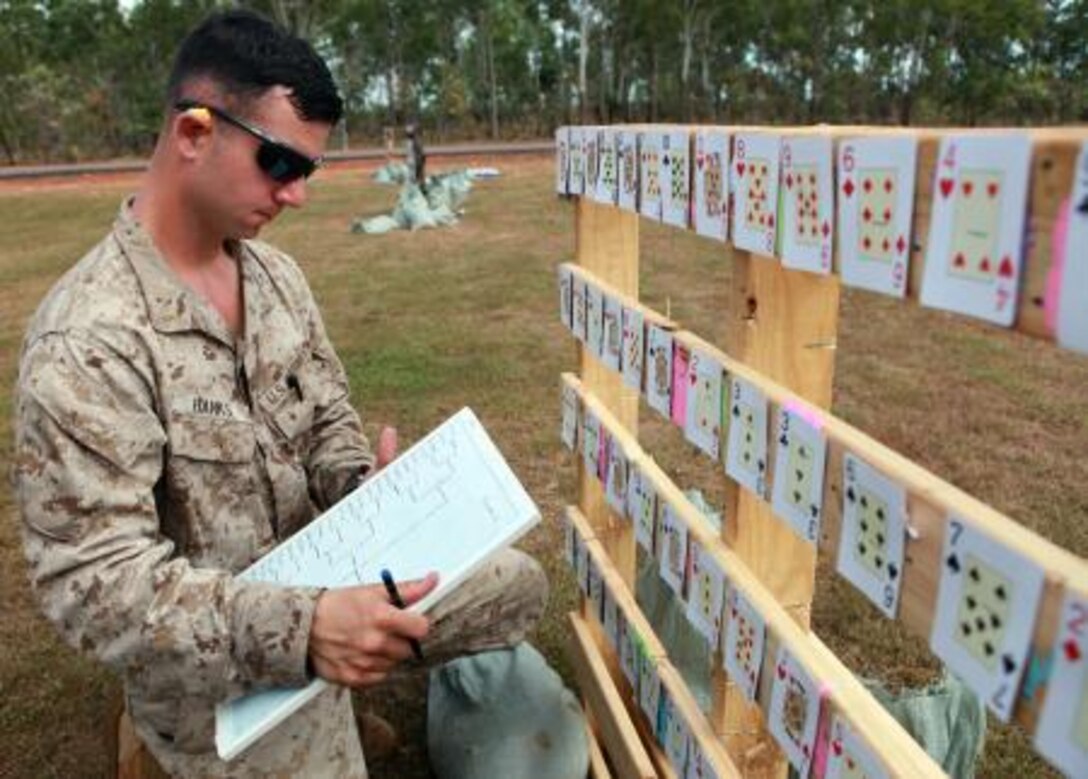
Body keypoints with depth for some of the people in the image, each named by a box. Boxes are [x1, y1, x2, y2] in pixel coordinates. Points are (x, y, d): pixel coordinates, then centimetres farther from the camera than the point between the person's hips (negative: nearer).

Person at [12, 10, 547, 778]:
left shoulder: (277, 275, -1)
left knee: (519, 585, 10)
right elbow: (95, 578, -27)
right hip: (215, 667, -6)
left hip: (320, 578, 7)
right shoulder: (86, 342, -26)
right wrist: (298, 628, -38)